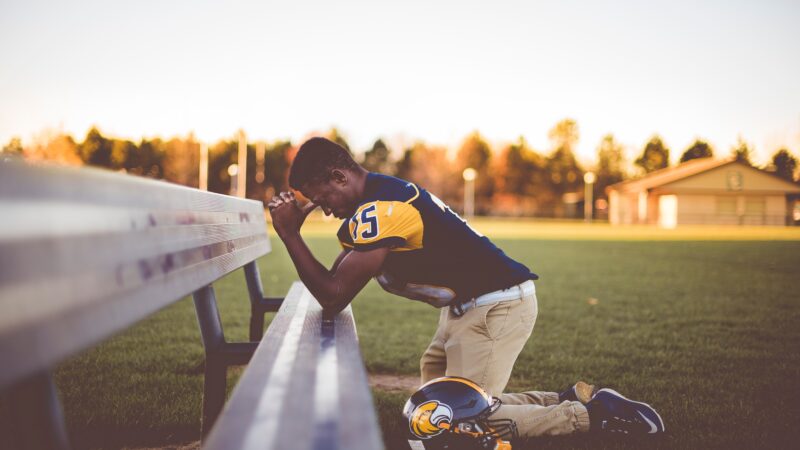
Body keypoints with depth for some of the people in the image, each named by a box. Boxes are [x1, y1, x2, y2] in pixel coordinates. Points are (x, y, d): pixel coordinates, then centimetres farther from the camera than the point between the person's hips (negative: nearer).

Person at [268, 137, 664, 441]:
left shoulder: (380, 209, -22)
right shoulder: (375, 199, 9)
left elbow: (335, 298, -22)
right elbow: (332, 282, 11)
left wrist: (289, 234, -18)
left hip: (497, 306, -10)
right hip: (467, 307, 10)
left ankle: (587, 415, 1)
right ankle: (569, 399, 14)